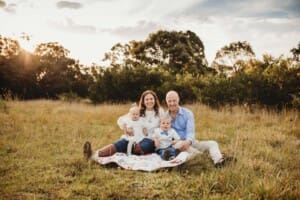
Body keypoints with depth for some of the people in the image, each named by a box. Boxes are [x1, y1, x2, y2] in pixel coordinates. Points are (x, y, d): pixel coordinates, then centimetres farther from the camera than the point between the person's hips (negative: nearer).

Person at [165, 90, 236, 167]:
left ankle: (218, 160, -48)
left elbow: (190, 131, -7)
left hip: (189, 142, 3)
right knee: (180, 144, -37)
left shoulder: (187, 113, 5)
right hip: (175, 144, -3)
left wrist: (188, 141, -31)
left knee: (212, 143, -17)